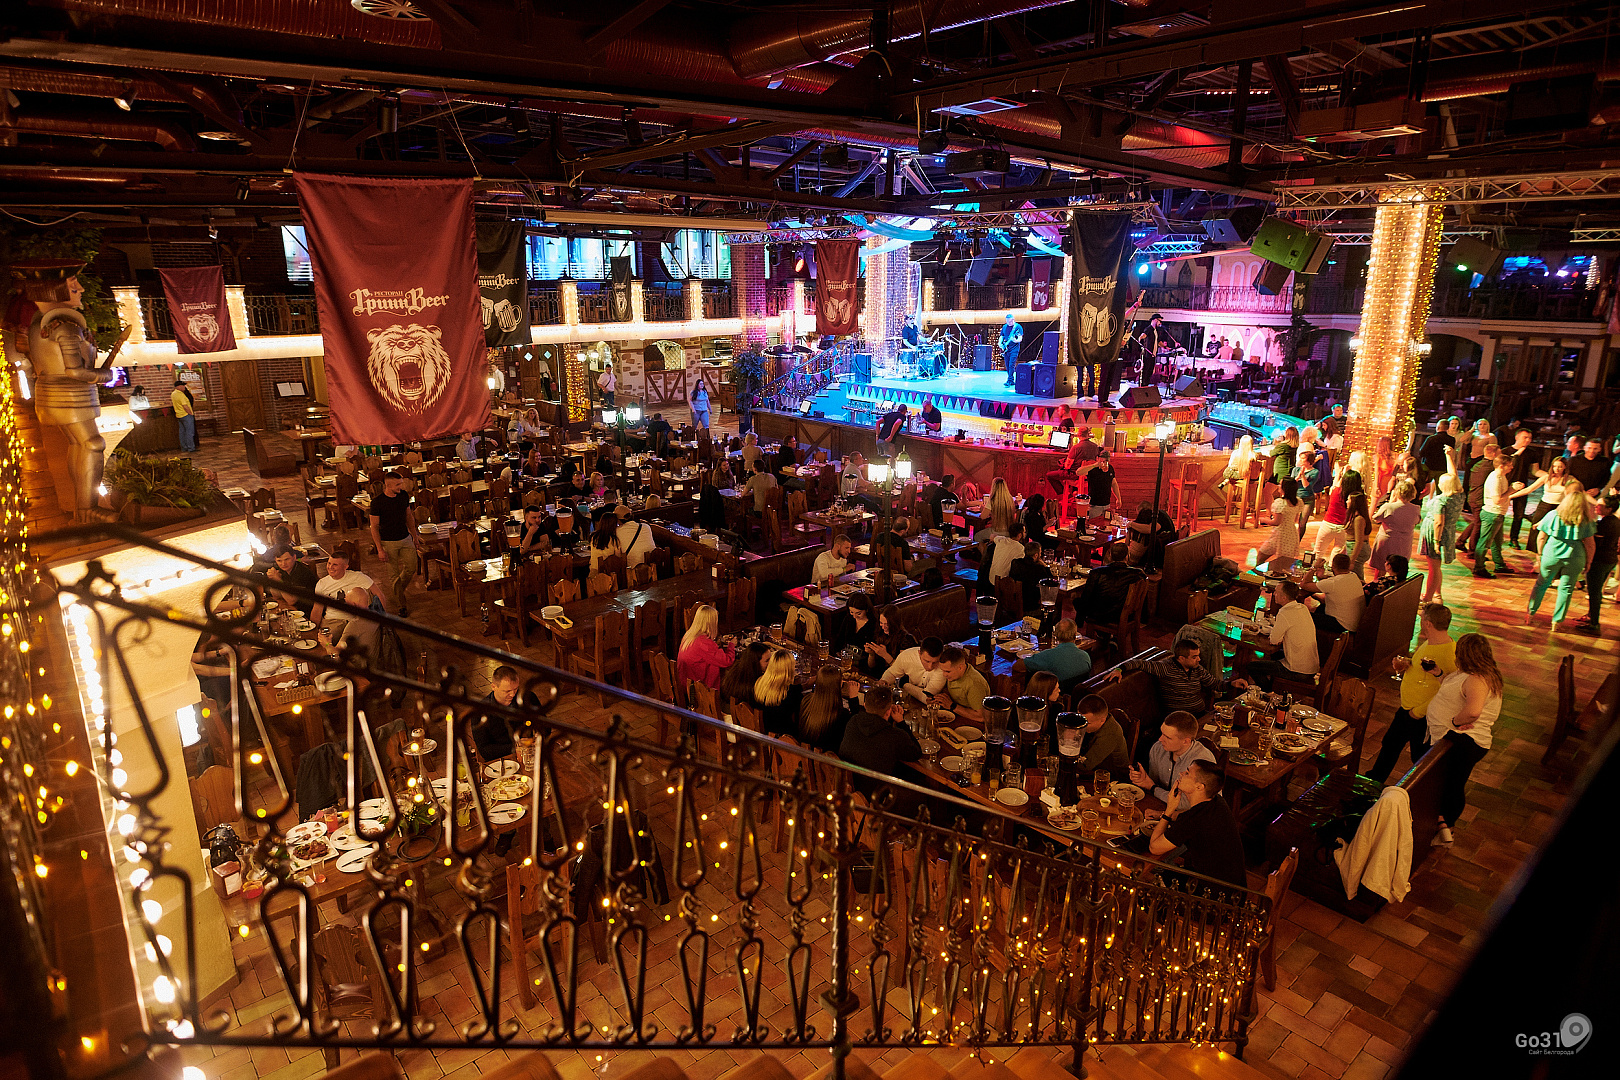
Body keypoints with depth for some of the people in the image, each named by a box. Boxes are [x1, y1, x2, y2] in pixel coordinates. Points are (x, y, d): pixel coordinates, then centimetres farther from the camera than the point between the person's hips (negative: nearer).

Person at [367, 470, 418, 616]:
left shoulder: (403, 496, -2)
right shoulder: (377, 501, -16)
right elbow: (374, 526, -12)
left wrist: (414, 535, 15)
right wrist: (380, 549, -15)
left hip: (405, 539, 5)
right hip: (388, 542, -5)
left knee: (411, 568, 5)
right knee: (394, 574, 3)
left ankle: (396, 590, 33)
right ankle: (400, 605, 15)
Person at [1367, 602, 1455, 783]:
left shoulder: (1449, 654, -29)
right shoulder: (1429, 642, 1)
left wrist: (1419, 711, -22)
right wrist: (1406, 664, -1)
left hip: (1423, 717, -9)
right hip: (1406, 709, 9)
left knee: (1420, 757, 11)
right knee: (1390, 743, 24)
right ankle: (1375, 778, 43)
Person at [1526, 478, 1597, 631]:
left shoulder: (1554, 515, -10)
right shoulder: (1587, 520, -8)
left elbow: (1542, 537, -3)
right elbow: (1590, 544, -4)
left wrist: (1540, 554, 11)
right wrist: (1587, 564, 6)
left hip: (1552, 555, 0)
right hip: (1575, 558, 0)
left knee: (1541, 584, 16)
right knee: (1566, 589, 11)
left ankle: (1530, 615, 23)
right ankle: (1557, 622, 17)